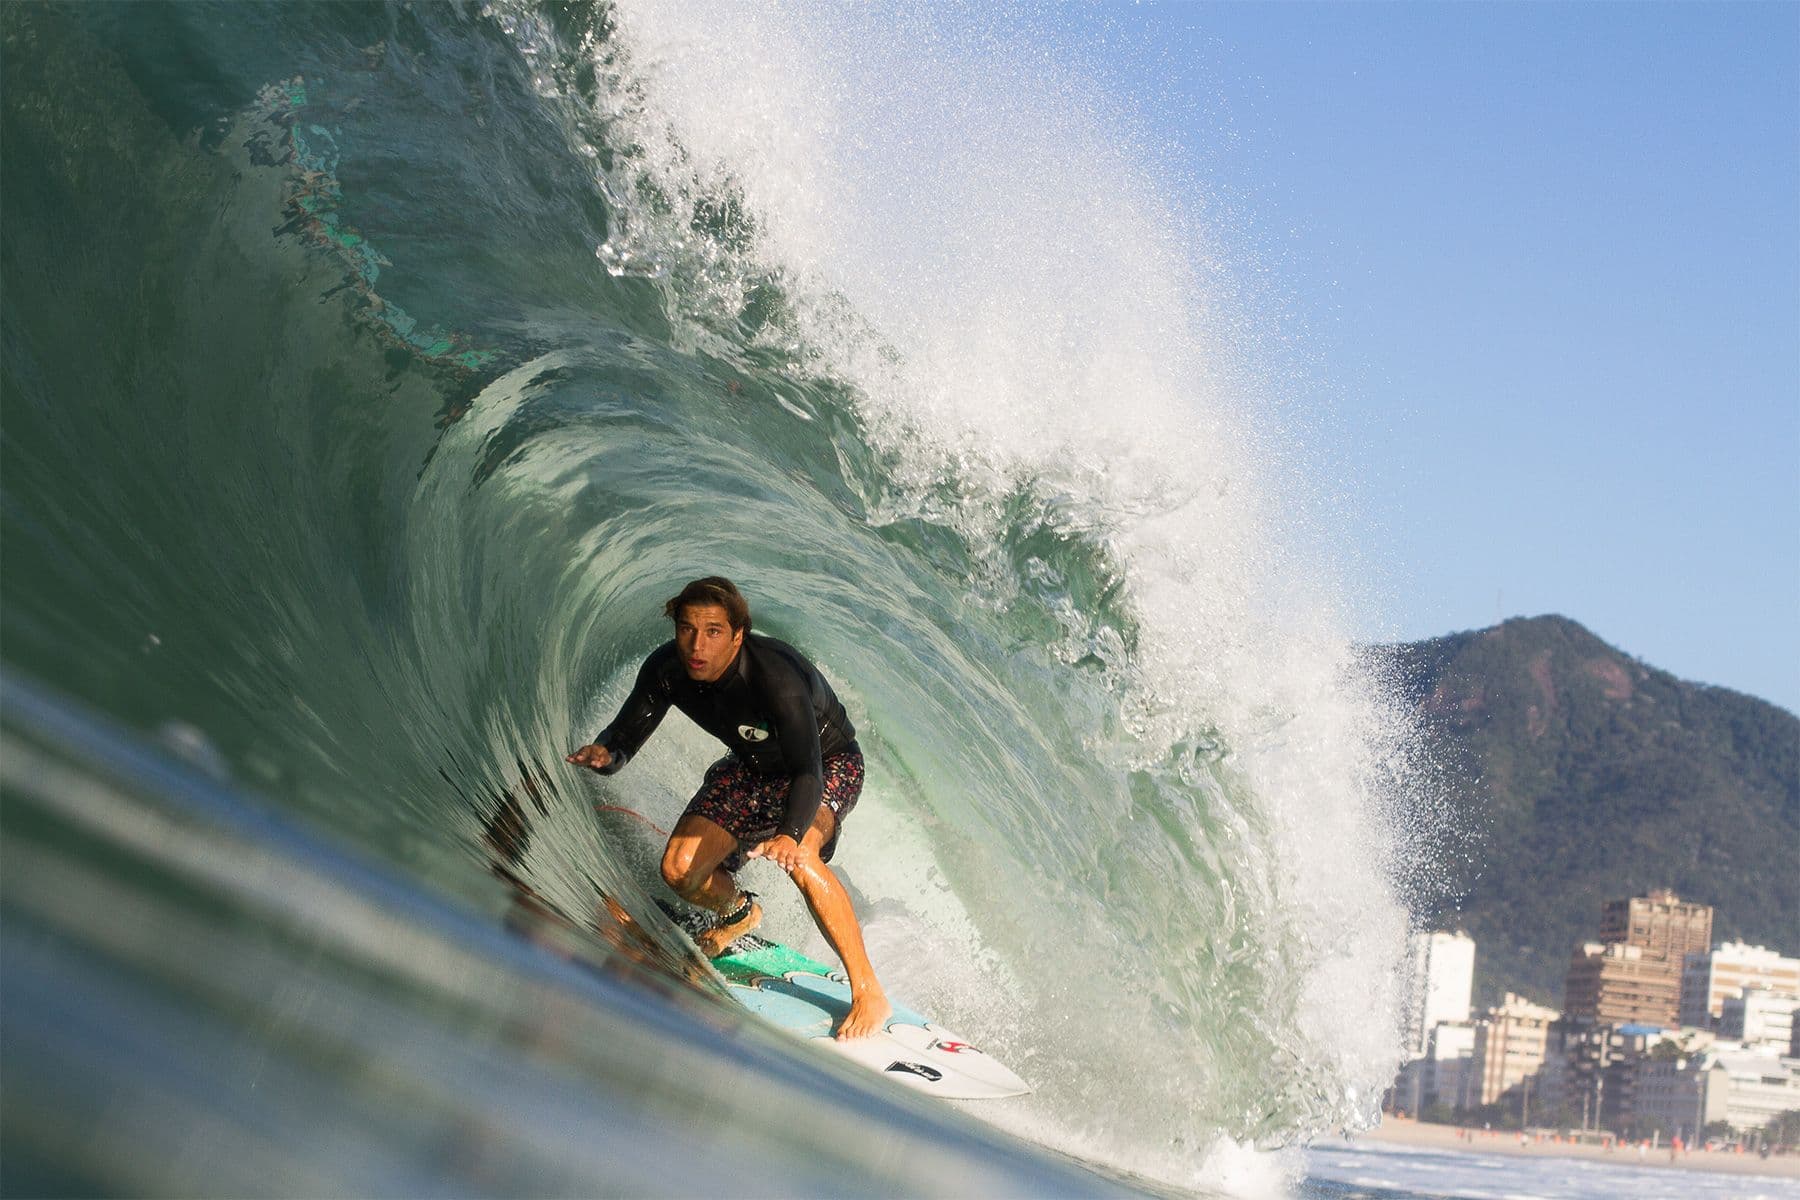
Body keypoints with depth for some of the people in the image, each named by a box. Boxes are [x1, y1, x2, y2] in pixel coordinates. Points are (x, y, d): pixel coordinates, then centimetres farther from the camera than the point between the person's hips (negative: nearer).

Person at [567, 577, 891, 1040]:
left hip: (828, 764, -6)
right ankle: (740, 913, 28)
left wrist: (790, 835, -63)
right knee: (679, 871, -10)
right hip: (753, 770, 6)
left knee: (800, 857, -36)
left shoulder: (775, 676, -38)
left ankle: (869, 994, -29)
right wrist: (604, 754, -39)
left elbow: (807, 770, -44)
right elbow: (625, 735, -14)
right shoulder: (667, 670, -21)